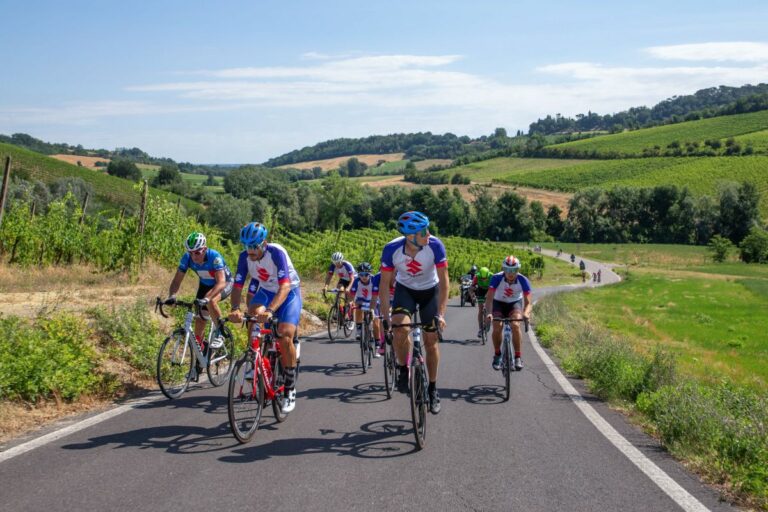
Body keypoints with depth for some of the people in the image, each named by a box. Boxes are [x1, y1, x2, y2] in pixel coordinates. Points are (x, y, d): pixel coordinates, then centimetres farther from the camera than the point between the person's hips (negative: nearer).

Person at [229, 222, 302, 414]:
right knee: (254, 312, -28)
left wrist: (270, 310, -55)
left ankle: (290, 389, -7)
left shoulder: (277, 252, -31)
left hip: (289, 292, -5)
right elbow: (237, 286, -20)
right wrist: (235, 308, -41)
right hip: (266, 291, 5)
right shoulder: (245, 257, -18)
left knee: (285, 336, -22)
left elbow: (285, 286, -40)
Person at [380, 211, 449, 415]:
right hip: (405, 289, 0)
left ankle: (433, 389, 19)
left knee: (431, 342, 1)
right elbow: (384, 284, -18)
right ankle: (403, 369, 0)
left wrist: (440, 314, -28)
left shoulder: (435, 245, -30)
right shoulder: (392, 249, -29)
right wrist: (385, 317, -22)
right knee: (400, 328, -27)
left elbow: (443, 281, -23)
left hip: (430, 291, 0)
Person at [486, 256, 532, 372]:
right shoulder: (497, 278, -29)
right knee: (497, 327, -23)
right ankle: (497, 355, 0)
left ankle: (518, 357, -16)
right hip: (499, 303, 0)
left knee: (515, 325, -26)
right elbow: (489, 297, -34)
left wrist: (526, 313, -49)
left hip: (515, 303, 0)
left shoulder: (523, 280, -26)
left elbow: (528, 302, -27)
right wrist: (489, 313, -52)